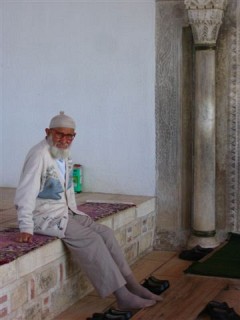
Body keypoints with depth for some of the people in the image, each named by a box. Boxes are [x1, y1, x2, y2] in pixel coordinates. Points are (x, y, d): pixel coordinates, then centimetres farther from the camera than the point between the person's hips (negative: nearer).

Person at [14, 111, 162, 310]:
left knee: (105, 233, -4)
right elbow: (26, 193, -23)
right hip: (45, 217, -9)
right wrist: (26, 228, -26)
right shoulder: (39, 155, -19)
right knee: (91, 239, -22)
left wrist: (74, 212, 13)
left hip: (65, 213, 9)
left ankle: (132, 286, -1)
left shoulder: (65, 155, 7)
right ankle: (122, 296, -19)